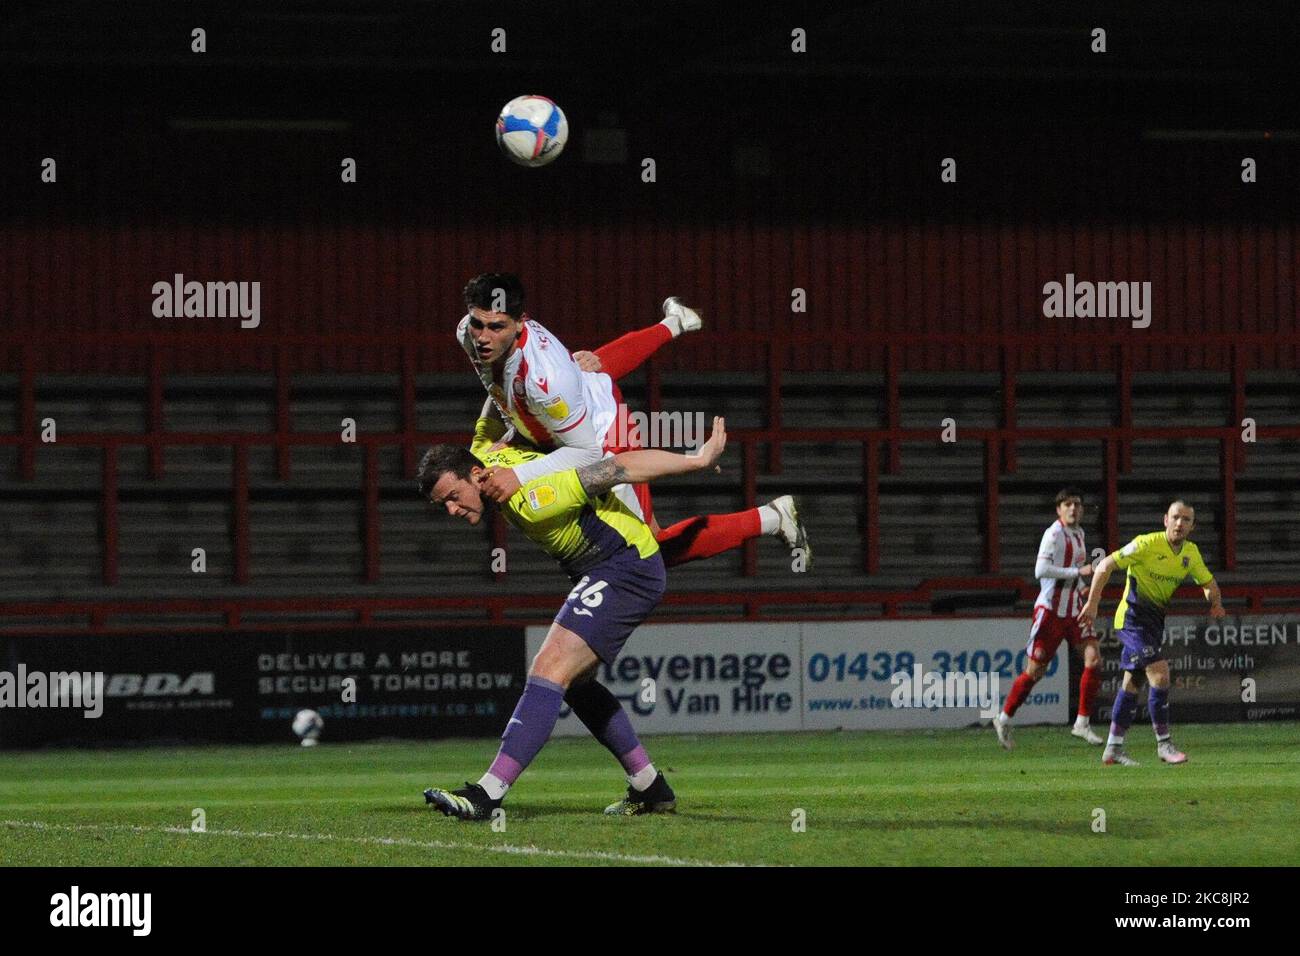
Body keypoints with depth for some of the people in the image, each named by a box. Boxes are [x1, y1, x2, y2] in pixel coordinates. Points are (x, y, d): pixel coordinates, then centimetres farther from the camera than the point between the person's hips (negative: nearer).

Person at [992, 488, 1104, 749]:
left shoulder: (1078, 533, 12)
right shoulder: (1054, 534, -14)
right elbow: (1041, 570, -24)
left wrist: (1082, 586, 11)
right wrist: (1078, 572, -24)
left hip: (1074, 609, 7)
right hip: (1051, 608, -7)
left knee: (1094, 659, -9)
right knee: (1035, 671, -2)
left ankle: (1082, 724, -3)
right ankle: (1004, 719, 16)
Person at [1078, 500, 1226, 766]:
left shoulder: (1191, 552, 4)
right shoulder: (1147, 544, -17)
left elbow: (1208, 582, 18)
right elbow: (1105, 566, -16)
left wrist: (1215, 602, -4)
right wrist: (1092, 604, -21)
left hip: (1155, 621, 8)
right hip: (1133, 617, -8)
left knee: (1132, 683, 12)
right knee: (1160, 674, -19)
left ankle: (1113, 749, 18)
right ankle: (1163, 743, -12)